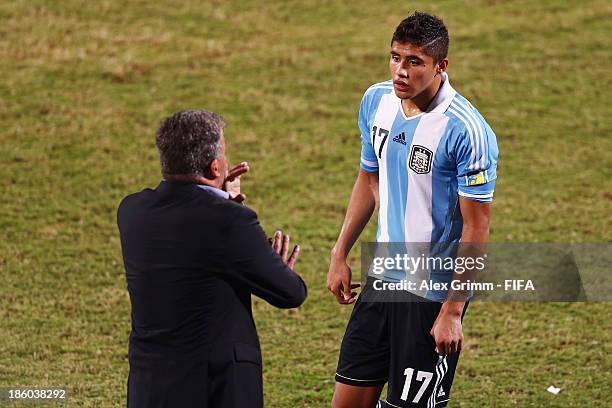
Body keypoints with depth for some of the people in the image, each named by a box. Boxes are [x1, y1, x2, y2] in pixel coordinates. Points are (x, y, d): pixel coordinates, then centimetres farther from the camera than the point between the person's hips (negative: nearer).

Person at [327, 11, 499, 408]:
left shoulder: (467, 132, -21)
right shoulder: (377, 100, 0)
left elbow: (476, 230, -17)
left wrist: (452, 312, -17)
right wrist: (340, 254, 14)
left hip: (435, 294, -7)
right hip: (384, 279, 7)